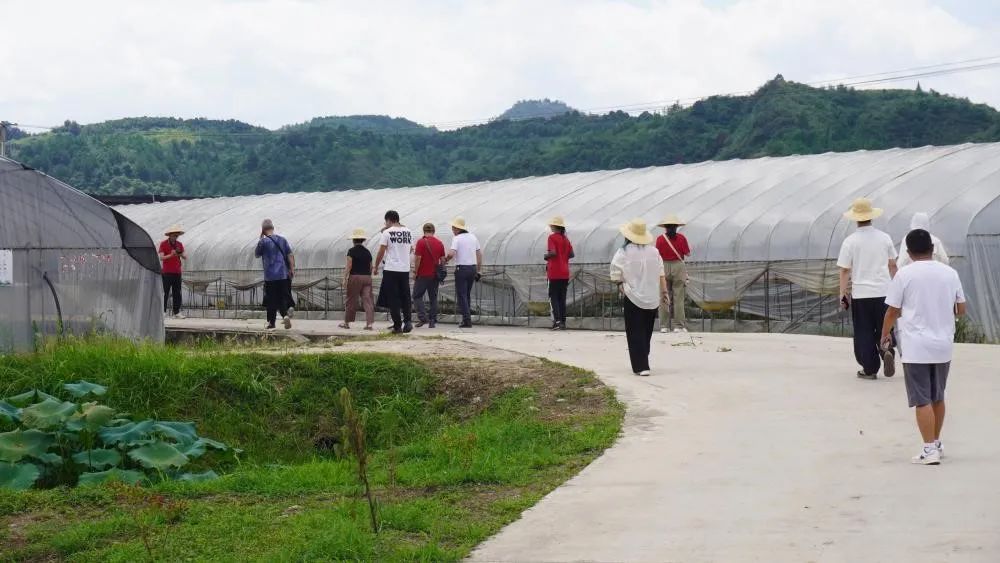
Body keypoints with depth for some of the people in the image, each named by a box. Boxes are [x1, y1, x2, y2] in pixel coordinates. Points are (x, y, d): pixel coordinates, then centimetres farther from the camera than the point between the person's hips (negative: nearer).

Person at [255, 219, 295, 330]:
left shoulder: (263, 241, -7)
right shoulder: (282, 239, 6)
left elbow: (257, 254, 8)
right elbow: (290, 255, 2)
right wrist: (292, 269, 4)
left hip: (270, 276, -4)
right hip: (284, 275, 4)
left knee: (271, 300, 4)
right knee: (283, 297, 10)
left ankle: (271, 323, 9)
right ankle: (286, 314, -14)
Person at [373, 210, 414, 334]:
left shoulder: (387, 232, -7)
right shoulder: (408, 232, 8)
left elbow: (381, 252, -6)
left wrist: (375, 267, 5)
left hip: (391, 269, -4)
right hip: (405, 269, 4)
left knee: (393, 300, 0)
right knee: (405, 297, 11)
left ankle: (398, 326, -2)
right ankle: (408, 320, -6)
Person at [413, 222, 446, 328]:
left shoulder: (421, 242, -10)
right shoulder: (440, 243, 5)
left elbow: (418, 259, -14)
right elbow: (442, 259, 7)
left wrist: (415, 272, -5)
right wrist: (440, 272, 16)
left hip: (423, 275, -5)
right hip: (435, 275, 5)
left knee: (417, 296, 5)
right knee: (433, 298, 10)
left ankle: (423, 317, -9)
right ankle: (433, 321, 7)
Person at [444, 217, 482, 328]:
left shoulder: (457, 238, -8)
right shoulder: (473, 237, 11)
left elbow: (451, 253, -22)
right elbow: (479, 254, 12)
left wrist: (445, 260, -1)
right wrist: (479, 270, 16)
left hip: (461, 268, -6)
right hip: (473, 268, 6)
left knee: (461, 295, -2)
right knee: (467, 294, 16)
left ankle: (467, 320, -9)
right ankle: (467, 318, 17)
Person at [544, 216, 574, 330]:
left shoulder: (552, 237, -9)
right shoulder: (566, 238, 12)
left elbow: (553, 253, -20)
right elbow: (571, 254, 10)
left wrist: (546, 256, -2)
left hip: (554, 273, -6)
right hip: (565, 273, 6)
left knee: (553, 297, -3)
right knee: (562, 298, 10)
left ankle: (557, 320, -14)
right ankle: (563, 322, 9)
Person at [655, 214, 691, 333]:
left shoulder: (660, 239, -3)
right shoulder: (681, 238, -5)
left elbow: (657, 255, -1)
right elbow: (687, 253, 1)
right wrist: (690, 248, 21)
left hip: (664, 267, 1)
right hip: (678, 266, -1)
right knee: (679, 298, 2)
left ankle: (664, 326, 4)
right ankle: (679, 326, 0)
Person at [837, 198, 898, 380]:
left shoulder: (850, 241, -7)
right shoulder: (884, 238, 1)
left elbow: (844, 270, -6)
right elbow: (892, 265, 10)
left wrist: (843, 294, 3)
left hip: (861, 294, -2)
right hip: (884, 291, 2)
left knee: (864, 333, 7)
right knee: (884, 328, 16)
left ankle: (870, 369, 10)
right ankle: (887, 350, -11)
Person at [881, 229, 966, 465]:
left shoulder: (905, 274, -8)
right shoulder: (950, 273, 3)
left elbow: (892, 311, -6)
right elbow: (961, 309, 10)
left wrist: (885, 334, 11)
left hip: (916, 347, -4)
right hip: (943, 346, 4)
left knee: (922, 400, -2)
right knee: (938, 397, 18)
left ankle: (929, 450, -6)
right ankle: (936, 442, 30)